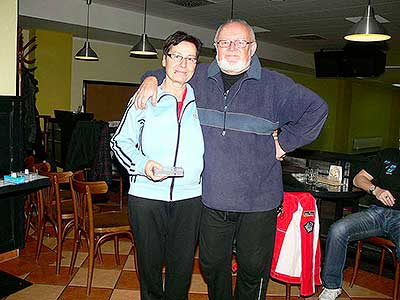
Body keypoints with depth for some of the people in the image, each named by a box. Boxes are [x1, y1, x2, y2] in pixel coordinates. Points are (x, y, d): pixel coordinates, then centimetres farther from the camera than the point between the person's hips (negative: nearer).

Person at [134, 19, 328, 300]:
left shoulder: (274, 84, -1)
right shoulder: (199, 77, 6)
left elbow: (316, 108, 5)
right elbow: (168, 72, 24)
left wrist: (284, 142, 0)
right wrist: (151, 79, 2)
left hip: (258, 200, -2)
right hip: (211, 196, 3)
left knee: (253, 268, 11)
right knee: (212, 265, 17)